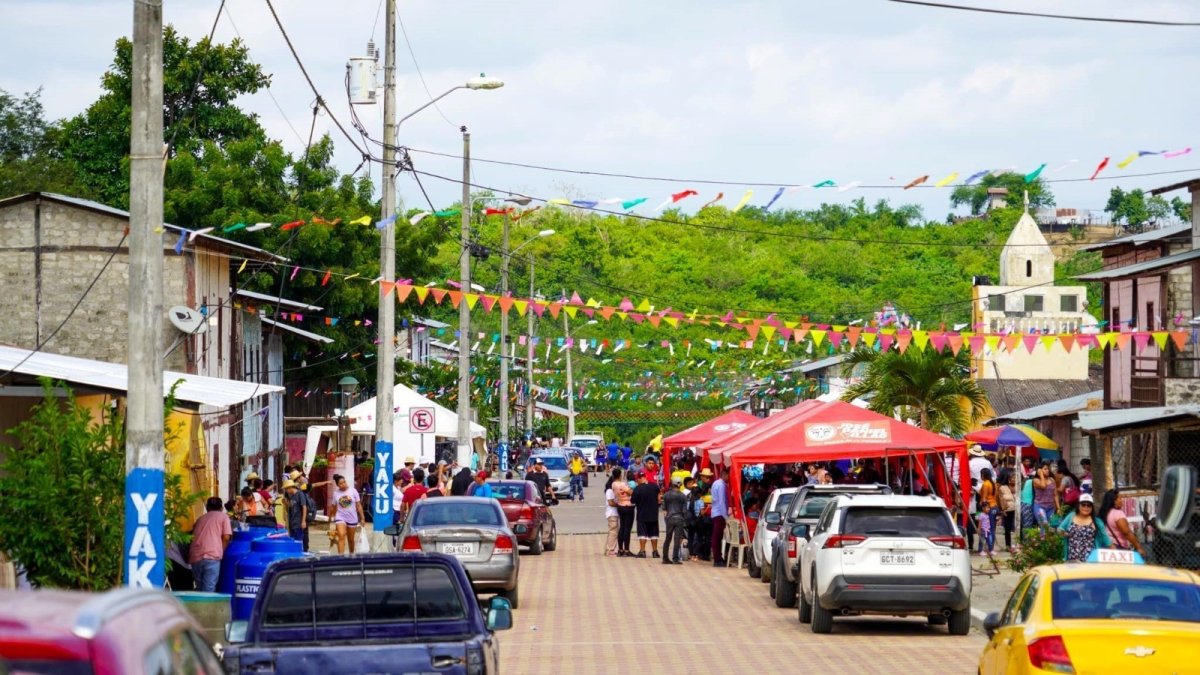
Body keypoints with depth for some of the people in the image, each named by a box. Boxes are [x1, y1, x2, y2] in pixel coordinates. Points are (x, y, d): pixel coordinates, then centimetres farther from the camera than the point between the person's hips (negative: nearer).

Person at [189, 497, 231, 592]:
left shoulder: (201, 518, 26)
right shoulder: (223, 517, 14)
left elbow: (193, 536, 23)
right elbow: (226, 537, 3)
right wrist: (220, 553, 15)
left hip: (195, 556, 4)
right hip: (211, 556, -4)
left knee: (199, 589, 14)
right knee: (208, 590, -9)